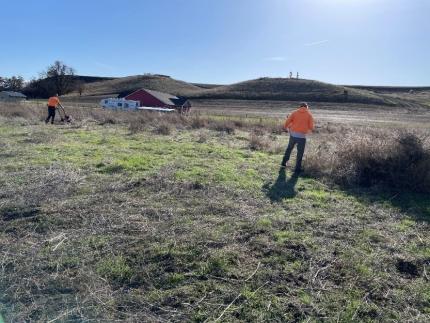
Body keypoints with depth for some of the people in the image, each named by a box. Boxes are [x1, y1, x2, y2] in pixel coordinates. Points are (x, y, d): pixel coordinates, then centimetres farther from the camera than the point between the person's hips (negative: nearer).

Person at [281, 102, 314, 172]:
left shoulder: (295, 112, 5)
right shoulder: (309, 114, 1)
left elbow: (287, 121, -2)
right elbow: (311, 127, -3)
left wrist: (286, 127, 17)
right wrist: (308, 130, 18)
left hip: (293, 134, 3)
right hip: (302, 136, -2)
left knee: (289, 148, 24)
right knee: (300, 152, 9)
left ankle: (284, 163, 31)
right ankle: (297, 168, 12)